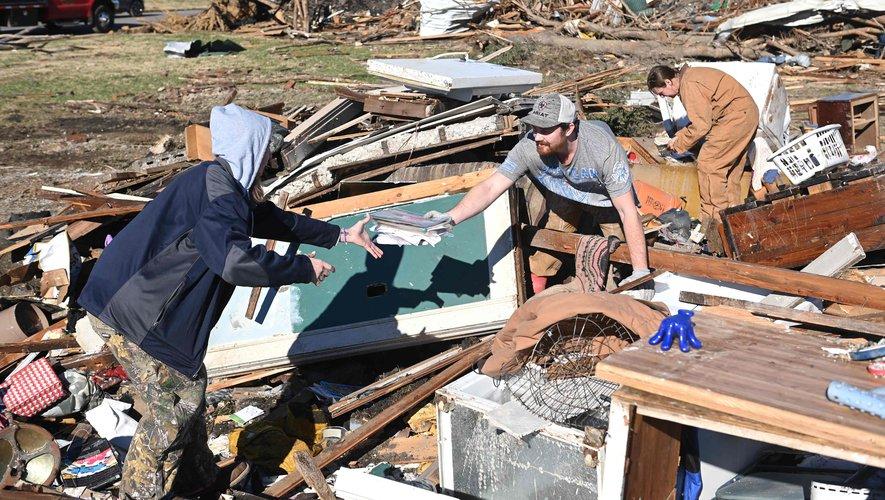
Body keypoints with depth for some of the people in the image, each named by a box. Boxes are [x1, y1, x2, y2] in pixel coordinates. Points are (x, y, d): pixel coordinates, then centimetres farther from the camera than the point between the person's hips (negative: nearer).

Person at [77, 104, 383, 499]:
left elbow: (273, 219, 24)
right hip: (130, 310, -10)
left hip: (143, 300, 10)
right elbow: (236, 261, -35)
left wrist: (339, 236, 26)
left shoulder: (228, 184, 10)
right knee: (171, 407, -3)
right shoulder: (216, 190, -23)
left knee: (189, 388, 19)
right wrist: (305, 269, -22)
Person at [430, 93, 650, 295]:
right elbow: (490, 187, -32)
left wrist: (641, 272, -36)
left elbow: (627, 211, -35)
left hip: (606, 198, -2)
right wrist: (450, 218, -48)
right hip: (561, 195, 2)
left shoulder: (604, 149, -39)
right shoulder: (529, 147, -33)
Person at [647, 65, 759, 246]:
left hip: (736, 116, -11)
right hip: (748, 113, 11)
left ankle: (713, 217, -3)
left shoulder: (689, 86, -18)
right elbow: (703, 118, 19)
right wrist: (680, 136, 11)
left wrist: (679, 143, -4)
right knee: (731, 168, 17)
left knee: (707, 164, -8)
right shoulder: (689, 78, 14)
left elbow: (701, 125, -17)